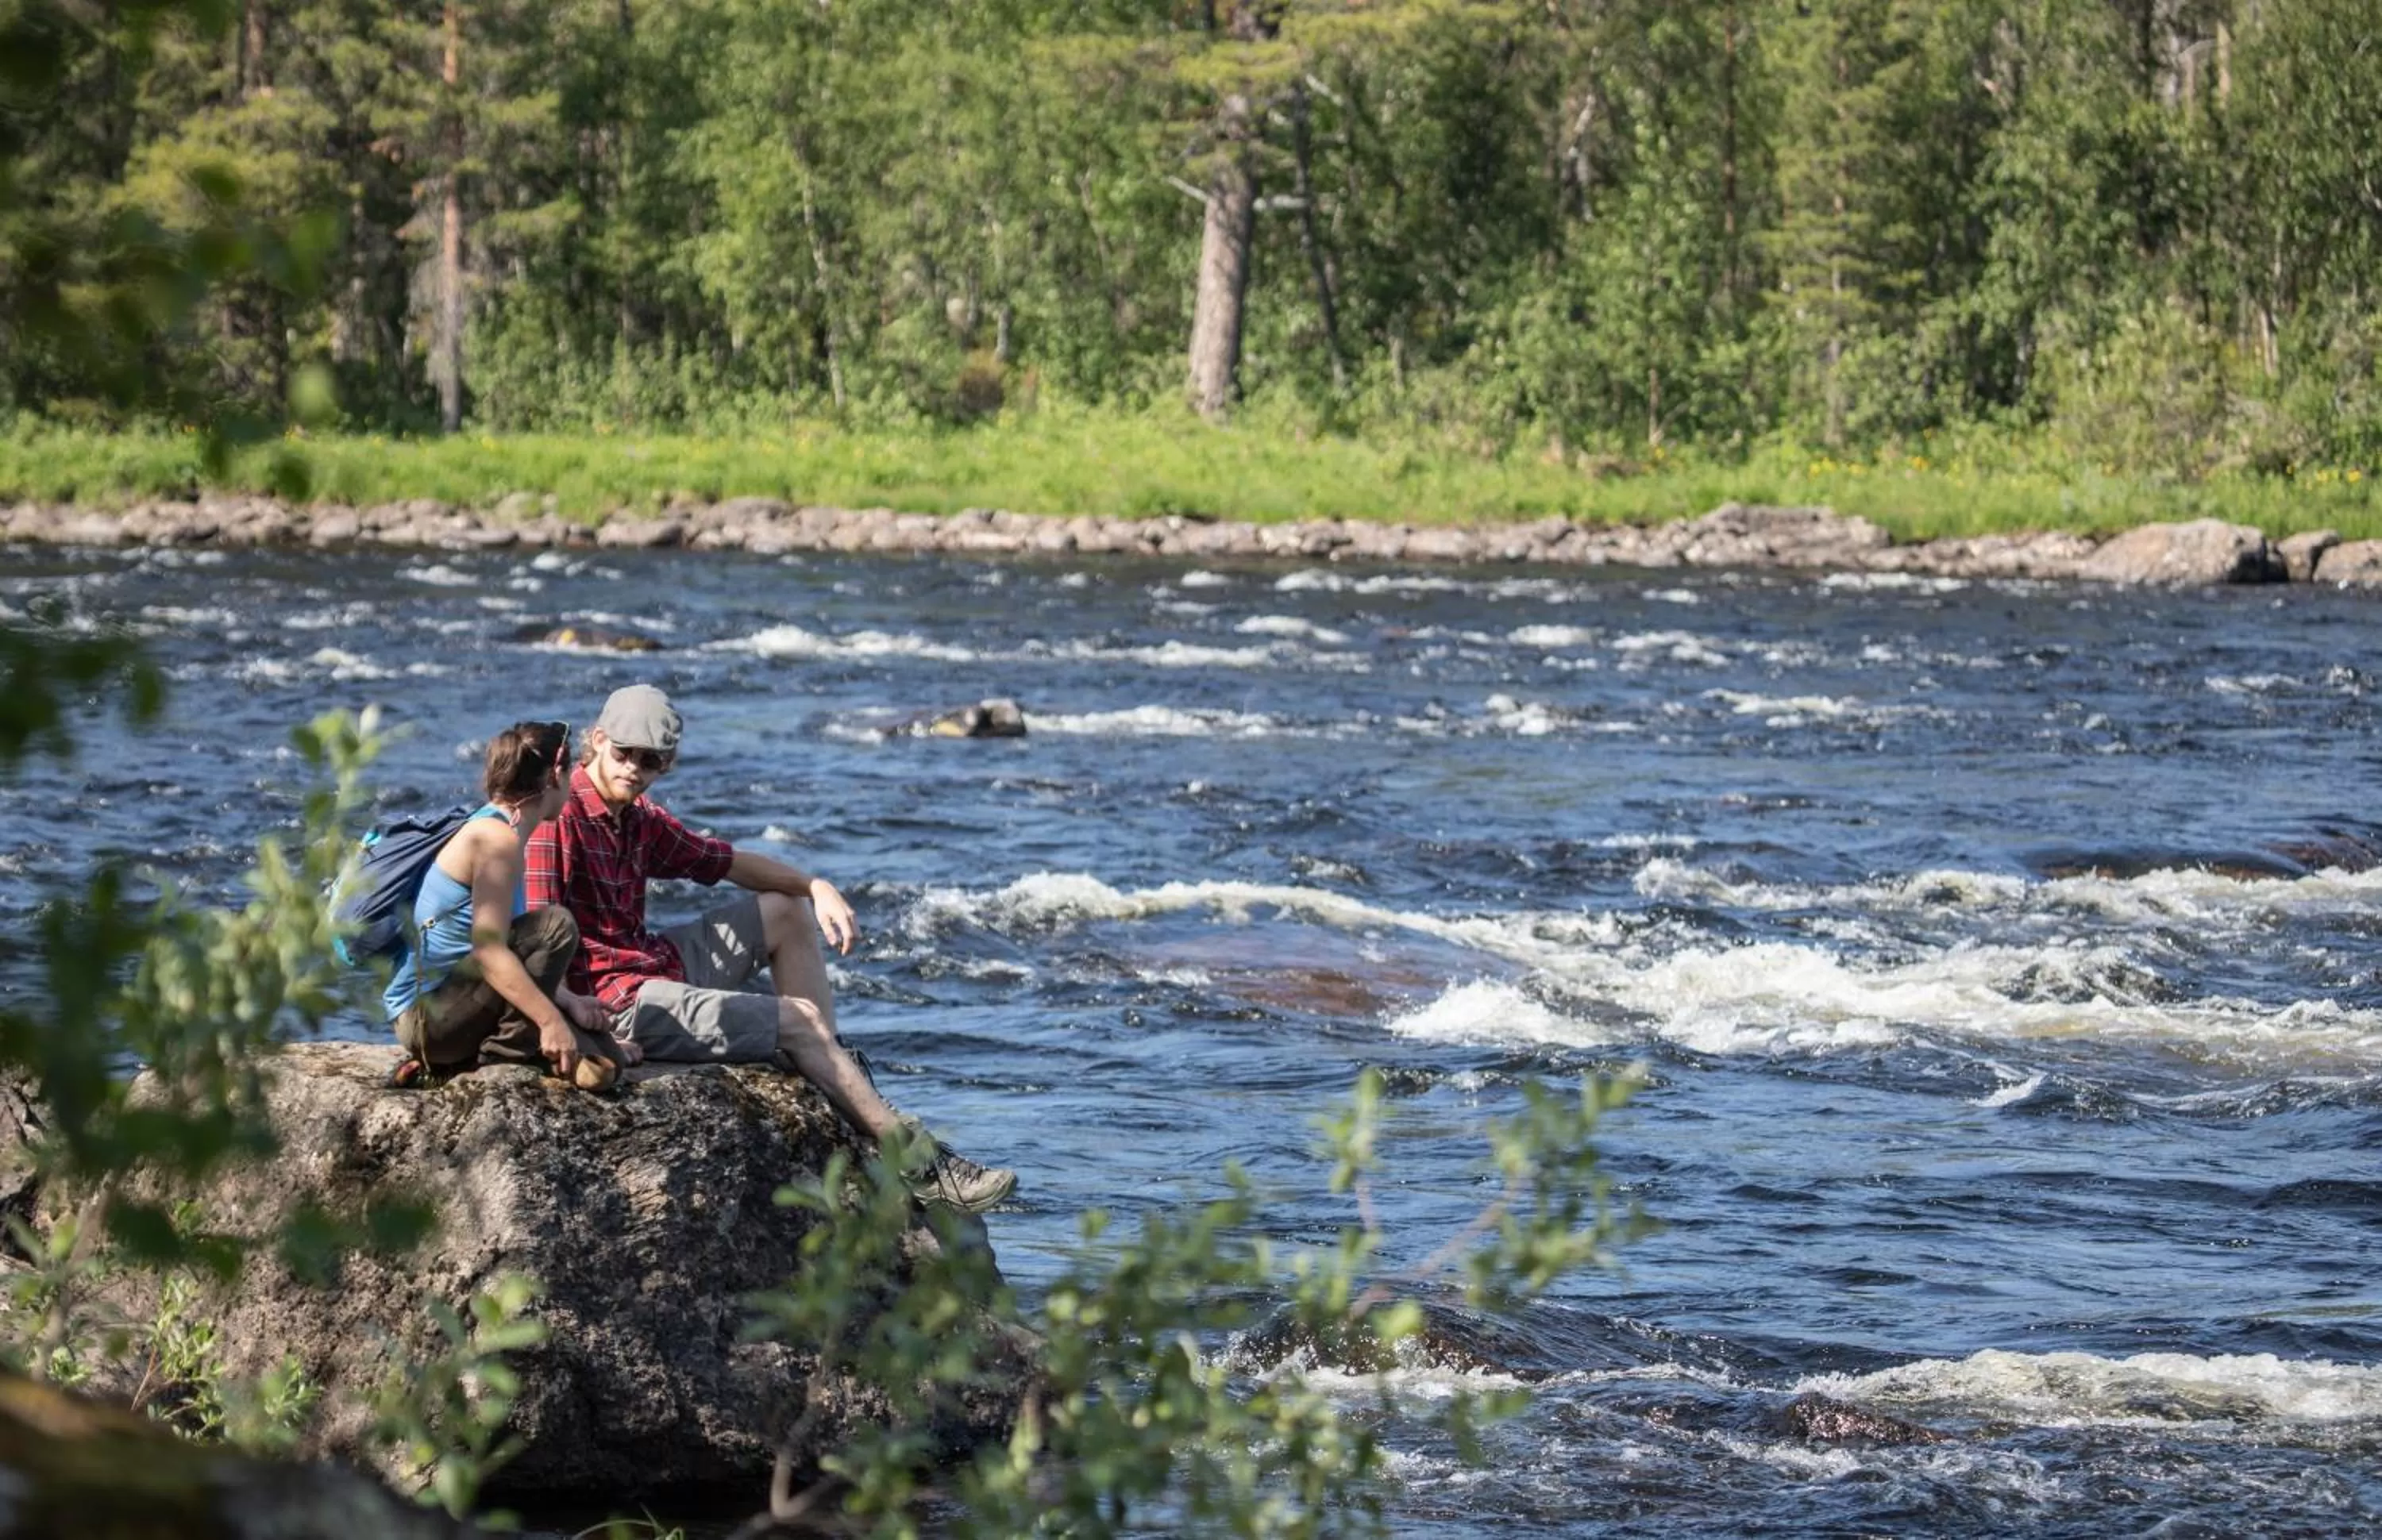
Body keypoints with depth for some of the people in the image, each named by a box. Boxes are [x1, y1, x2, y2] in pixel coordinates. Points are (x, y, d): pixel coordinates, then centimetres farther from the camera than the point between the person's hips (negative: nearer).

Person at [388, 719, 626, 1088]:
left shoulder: (493, 831, 15)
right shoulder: (498, 838, -16)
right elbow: (489, 950, -25)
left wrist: (567, 1000, 5)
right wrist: (551, 1020, -27)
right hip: (426, 1015, -10)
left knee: (604, 1062, 2)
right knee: (555, 925, -23)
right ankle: (510, 1050, -13)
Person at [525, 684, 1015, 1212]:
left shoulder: (639, 818, 11)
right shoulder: (559, 817, -18)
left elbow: (723, 861, 21)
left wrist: (816, 886, 7)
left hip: (656, 962, 11)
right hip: (619, 1000, -11)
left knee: (788, 910, 20)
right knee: (800, 1019, -11)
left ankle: (837, 1078, 11)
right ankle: (918, 1162, -8)